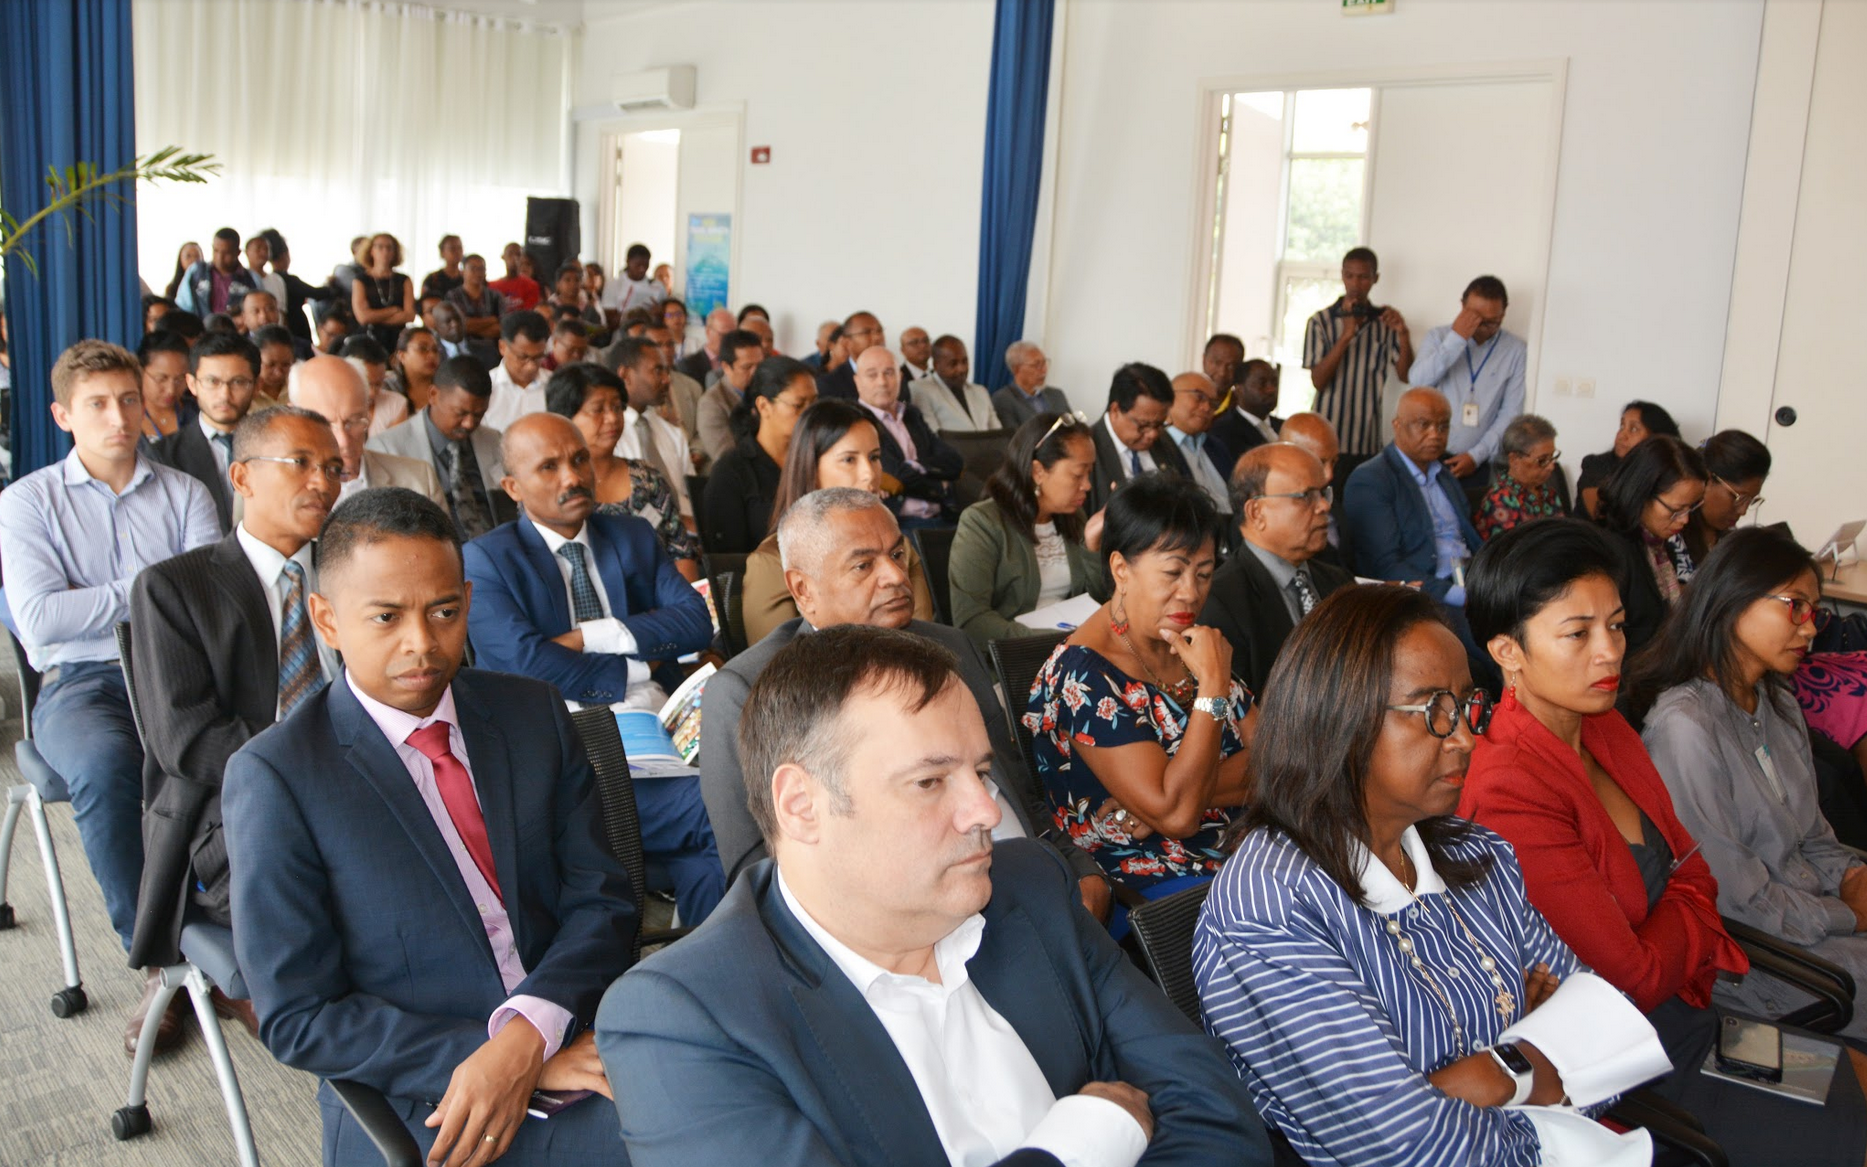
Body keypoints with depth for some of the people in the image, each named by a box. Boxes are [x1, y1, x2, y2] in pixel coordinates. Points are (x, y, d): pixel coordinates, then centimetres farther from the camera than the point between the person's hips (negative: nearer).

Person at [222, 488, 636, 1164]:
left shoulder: (533, 713, 6)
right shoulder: (274, 777, -7)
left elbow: (601, 900, 4)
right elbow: (297, 1018, -8)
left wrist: (528, 1035, -17)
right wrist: (516, 1060, -17)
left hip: (571, 1030, 6)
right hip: (415, 1104, -6)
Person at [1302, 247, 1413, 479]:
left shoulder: (1385, 321, 7)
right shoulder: (1322, 321, 1)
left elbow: (1406, 375, 3)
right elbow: (1318, 380, -8)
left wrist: (1403, 334, -13)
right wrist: (1346, 336, -17)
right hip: (1328, 439, -2)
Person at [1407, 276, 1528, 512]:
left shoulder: (1517, 350, 0)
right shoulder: (1439, 337, 5)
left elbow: (1511, 413, -1)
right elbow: (1418, 382, -11)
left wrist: (1476, 455, -7)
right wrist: (1456, 339, -15)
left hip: (1479, 464, -1)